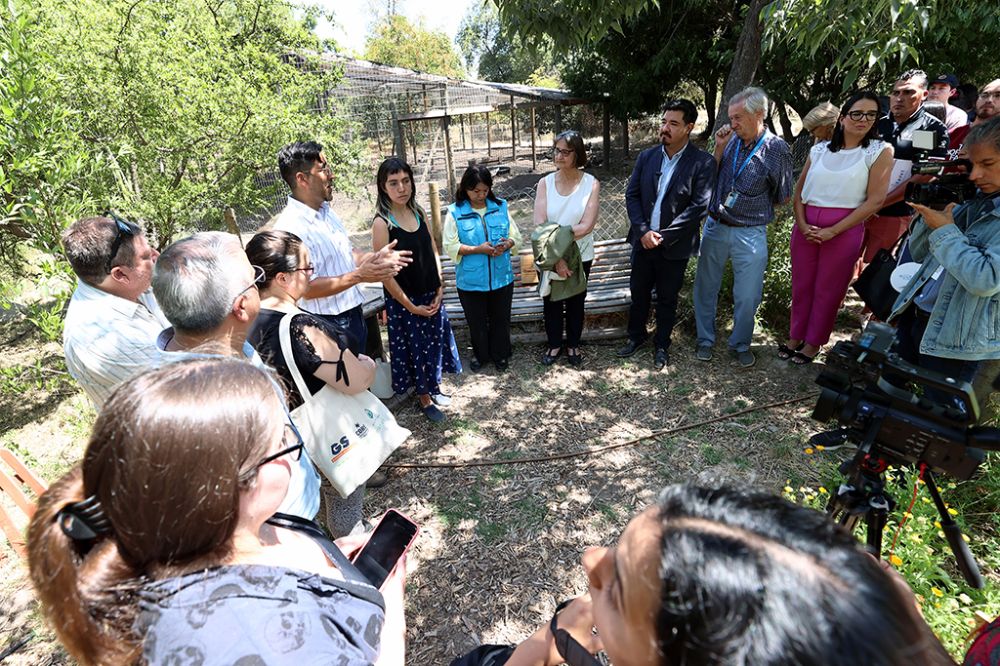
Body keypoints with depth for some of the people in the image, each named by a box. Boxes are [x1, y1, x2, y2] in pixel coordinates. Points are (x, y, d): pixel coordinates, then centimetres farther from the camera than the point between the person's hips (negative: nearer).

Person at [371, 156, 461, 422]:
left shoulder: (418, 212, 0)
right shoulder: (382, 223, -18)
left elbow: (433, 253, 6)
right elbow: (385, 273, -18)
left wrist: (440, 290, -2)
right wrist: (411, 306, -13)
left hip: (431, 295, 6)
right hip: (404, 300, -5)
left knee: (434, 341, 19)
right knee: (416, 347, 10)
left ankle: (433, 385, 43)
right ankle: (424, 398, 31)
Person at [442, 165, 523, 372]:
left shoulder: (501, 207, 1)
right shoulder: (455, 212, -8)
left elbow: (516, 236, 5)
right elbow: (450, 246, -10)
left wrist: (507, 244, -18)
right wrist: (478, 249, -21)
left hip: (501, 277, 2)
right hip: (471, 281, -2)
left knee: (501, 319, 15)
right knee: (476, 321, 15)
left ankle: (501, 355, 37)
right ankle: (480, 355, 38)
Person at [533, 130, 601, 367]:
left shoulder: (591, 184, -12)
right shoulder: (545, 183, -9)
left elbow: (587, 226, -18)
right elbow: (539, 225, -16)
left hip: (580, 256, -1)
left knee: (576, 302, 16)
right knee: (551, 301, 15)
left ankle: (573, 344, 38)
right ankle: (554, 344, 37)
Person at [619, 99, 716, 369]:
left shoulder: (702, 162, -9)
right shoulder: (646, 157, 3)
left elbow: (699, 206, -14)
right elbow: (631, 195, 1)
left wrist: (663, 235, -17)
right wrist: (643, 231, -12)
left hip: (674, 246, -3)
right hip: (643, 241, 3)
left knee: (667, 298, 12)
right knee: (638, 291, 16)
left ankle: (662, 345, 31)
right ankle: (636, 336, 37)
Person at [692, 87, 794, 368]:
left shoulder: (776, 149, -8)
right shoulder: (729, 141, -1)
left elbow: (783, 197, 1)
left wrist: (755, 210, 6)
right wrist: (719, 149, -6)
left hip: (750, 234, -3)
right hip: (715, 227, 3)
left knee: (747, 296, 5)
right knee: (705, 288, 11)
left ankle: (740, 345, 26)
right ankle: (705, 340, 28)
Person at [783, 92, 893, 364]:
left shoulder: (880, 151, -1)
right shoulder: (820, 149, 8)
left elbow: (875, 201, -8)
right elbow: (799, 191, 10)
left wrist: (832, 230, -14)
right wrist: (802, 224, -6)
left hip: (844, 230, -3)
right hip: (806, 227, 3)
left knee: (828, 290, 7)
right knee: (801, 284, 10)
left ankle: (813, 343, 22)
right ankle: (795, 336, 26)